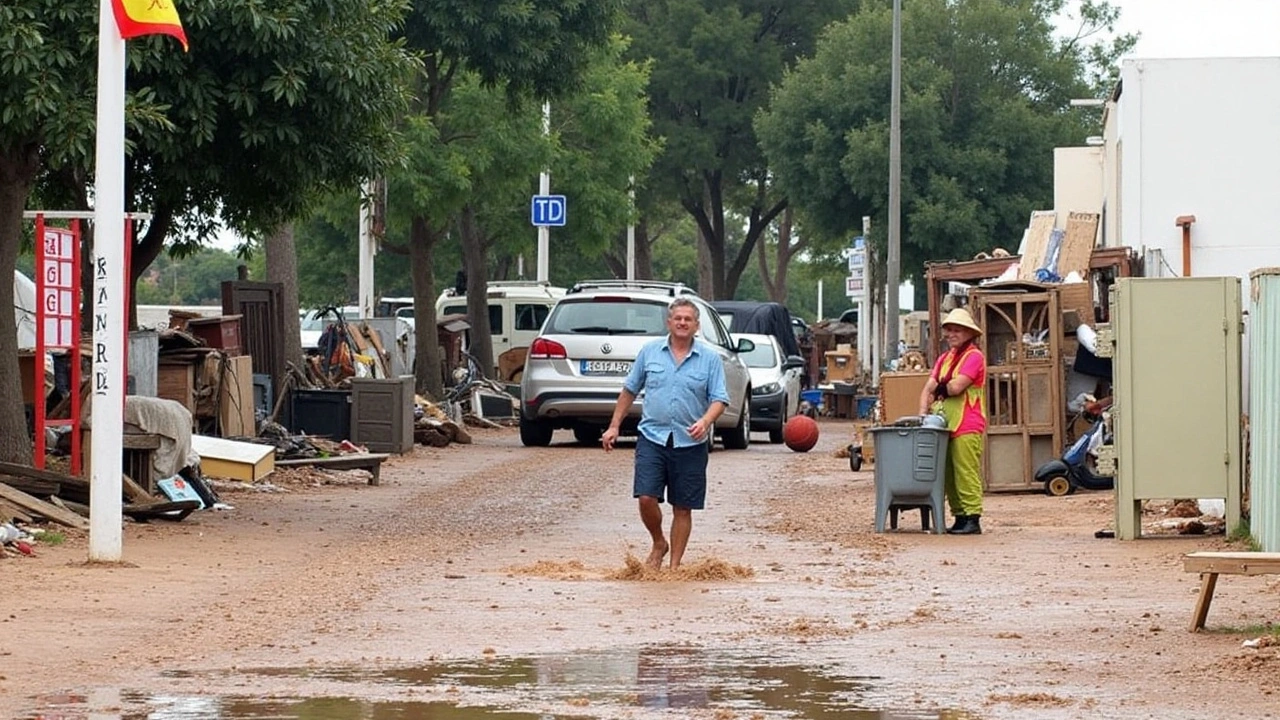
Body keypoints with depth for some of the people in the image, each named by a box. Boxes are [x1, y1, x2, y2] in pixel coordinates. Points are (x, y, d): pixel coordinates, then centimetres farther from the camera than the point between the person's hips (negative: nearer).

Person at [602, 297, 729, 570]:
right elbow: (629, 390, 14)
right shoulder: (650, 351, 6)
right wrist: (614, 426, 12)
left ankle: (675, 565, 13)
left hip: (690, 443, -1)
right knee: (646, 497, -11)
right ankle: (659, 544, 15)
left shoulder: (709, 358, 1)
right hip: (652, 437, 1)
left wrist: (705, 421, -21)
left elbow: (719, 399, -1)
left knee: (683, 508, 3)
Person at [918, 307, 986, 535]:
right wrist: (923, 412, -3)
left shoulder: (974, 357, -5)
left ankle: (972, 519, -9)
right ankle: (959, 518, 12)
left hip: (967, 426, -8)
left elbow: (956, 387, -16)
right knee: (949, 475, 8)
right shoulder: (945, 359, 19)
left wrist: (939, 390, 3)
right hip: (946, 424, 8)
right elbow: (929, 388, 13)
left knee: (966, 473, -10)